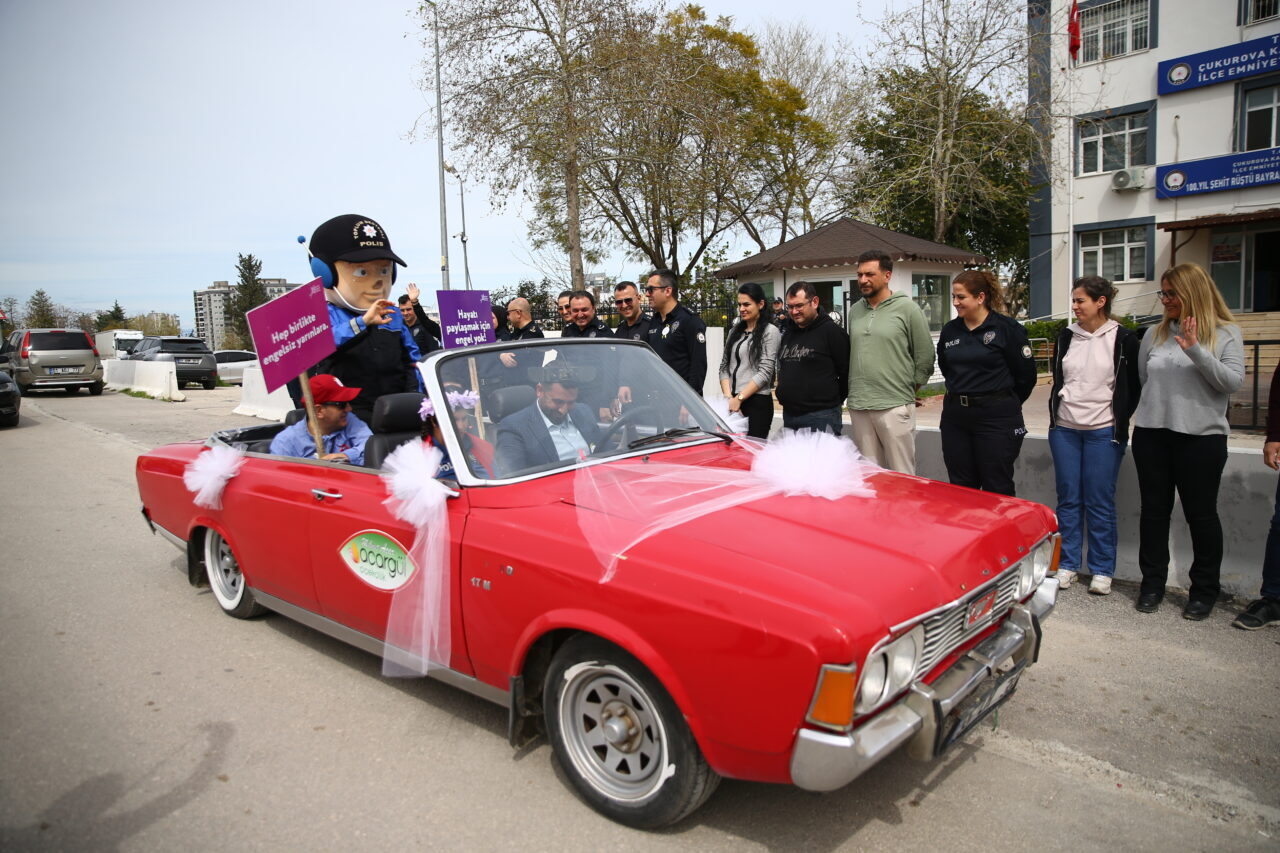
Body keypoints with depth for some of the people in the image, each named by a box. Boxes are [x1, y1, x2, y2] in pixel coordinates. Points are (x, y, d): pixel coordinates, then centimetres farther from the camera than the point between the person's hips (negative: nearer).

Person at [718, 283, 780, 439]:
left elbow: (765, 372, -10)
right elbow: (724, 367, 12)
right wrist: (728, 396, -3)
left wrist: (739, 398, -14)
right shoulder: (735, 331, 15)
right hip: (732, 403, 5)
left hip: (757, 402, -5)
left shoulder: (770, 331, -3)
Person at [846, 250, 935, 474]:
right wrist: (855, 391, 15)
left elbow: (925, 357, 0)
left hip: (894, 407, -5)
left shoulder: (907, 308, -3)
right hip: (858, 408, 5)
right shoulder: (855, 311, 13)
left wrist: (908, 392, 5)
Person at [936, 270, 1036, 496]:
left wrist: (1005, 405, 9)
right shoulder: (950, 330, 7)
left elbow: (1026, 376, -2)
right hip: (955, 417, 5)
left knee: (997, 490, 1)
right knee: (960, 490, 10)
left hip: (996, 419, -5)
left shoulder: (1008, 328, -8)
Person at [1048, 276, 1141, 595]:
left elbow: (1135, 386, 2)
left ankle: (1102, 571, 12)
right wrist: (1055, 413, 9)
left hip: (1103, 431, -4)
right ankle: (1067, 564, 17)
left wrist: (1119, 420, -2)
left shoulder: (1123, 339, -3)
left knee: (1100, 502, 2)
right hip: (1064, 429, 4)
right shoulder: (1066, 336, 8)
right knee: (1068, 499, 8)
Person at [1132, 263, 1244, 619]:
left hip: (1201, 437, -3)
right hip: (1152, 433, 3)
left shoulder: (1226, 333, -1)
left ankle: (1204, 590, 20)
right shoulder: (1156, 334, 7)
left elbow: (1233, 381, -12)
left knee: (1201, 514, 6)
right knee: (1154, 510, 10)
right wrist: (1149, 411, 6)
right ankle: (1152, 583, 22)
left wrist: (1196, 351, -21)